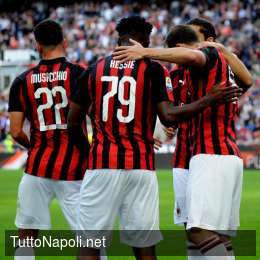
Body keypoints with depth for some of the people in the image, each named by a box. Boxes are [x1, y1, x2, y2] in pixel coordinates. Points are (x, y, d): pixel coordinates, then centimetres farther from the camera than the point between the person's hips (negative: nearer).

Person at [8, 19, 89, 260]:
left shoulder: (22, 82, 3)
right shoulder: (79, 74, -3)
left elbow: (16, 132, 2)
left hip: (37, 168, 2)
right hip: (75, 168, -2)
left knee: (26, 238, 13)